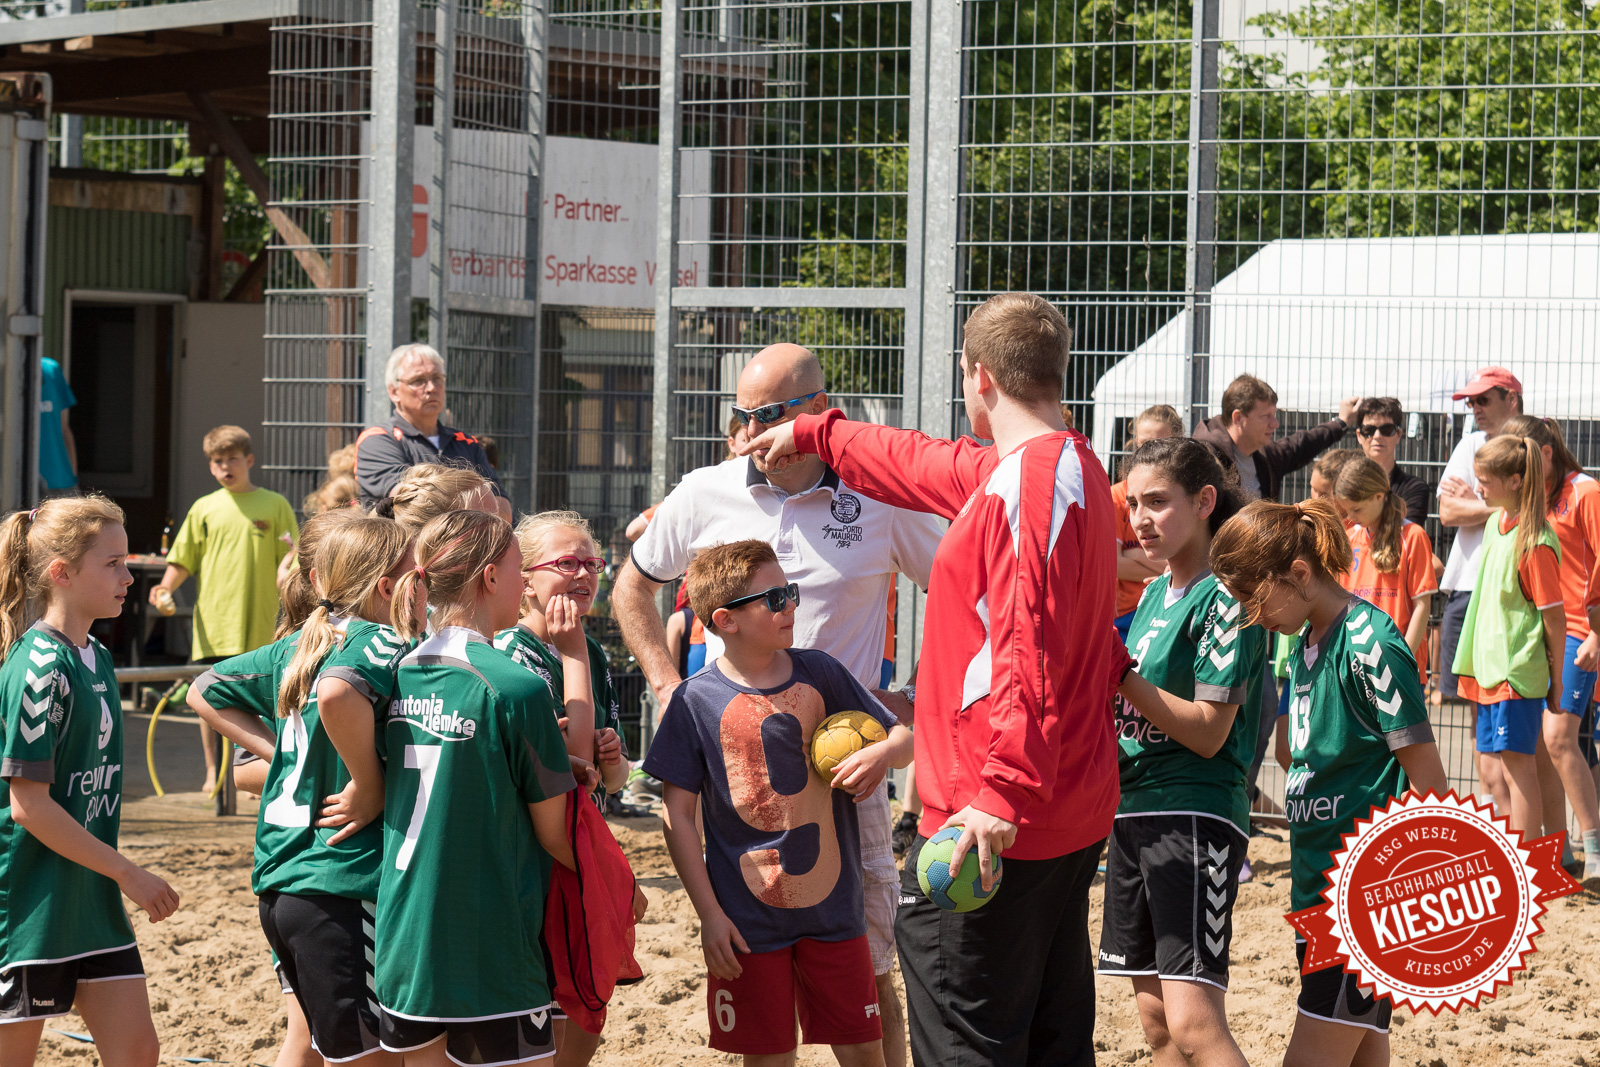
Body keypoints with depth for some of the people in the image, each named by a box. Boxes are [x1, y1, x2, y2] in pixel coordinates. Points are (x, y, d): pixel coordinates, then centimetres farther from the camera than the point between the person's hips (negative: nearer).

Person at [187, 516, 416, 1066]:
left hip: (279, 885, 9)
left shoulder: (296, 646, 13)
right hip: (342, 890, -9)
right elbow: (335, 694, -34)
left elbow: (204, 691, 22)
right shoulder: (381, 644, -12)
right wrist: (370, 786, -20)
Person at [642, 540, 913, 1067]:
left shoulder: (819, 673, 1)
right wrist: (709, 915, -9)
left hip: (833, 906, 3)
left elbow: (904, 737, 11)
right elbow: (678, 817, -5)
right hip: (750, 918, -3)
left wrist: (883, 752, -14)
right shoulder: (696, 700, -8)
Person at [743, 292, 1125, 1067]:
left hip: (995, 826, -10)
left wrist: (1002, 793, -29)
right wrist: (815, 436, 44)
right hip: (1073, 816, 10)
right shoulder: (1071, 468, 16)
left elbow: (1027, 652, -25)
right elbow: (927, 465, 33)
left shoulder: (1027, 482, -17)